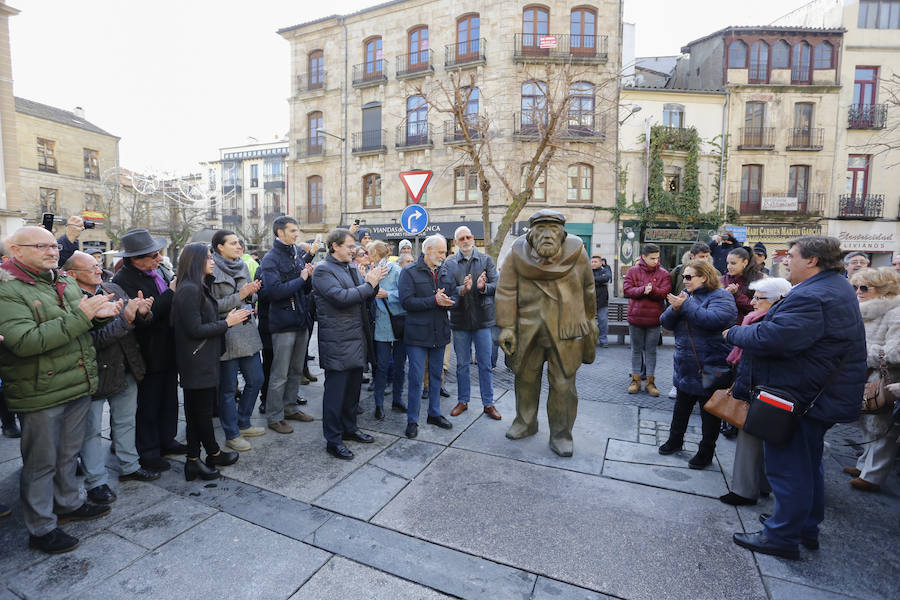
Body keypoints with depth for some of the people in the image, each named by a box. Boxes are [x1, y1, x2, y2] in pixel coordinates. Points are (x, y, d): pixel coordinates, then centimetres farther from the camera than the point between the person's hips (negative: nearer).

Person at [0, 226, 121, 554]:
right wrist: (81, 314, -27)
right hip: (40, 393, -6)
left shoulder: (65, 282, 8)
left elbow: (82, 327, 19)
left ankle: (69, 503, 40)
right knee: (42, 463, 9)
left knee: (68, 454, 22)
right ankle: (41, 529, 26)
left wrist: (99, 313, -4)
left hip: (79, 386, 7)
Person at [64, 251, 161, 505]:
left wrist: (142, 313, -15)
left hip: (126, 370, 6)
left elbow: (140, 323, 7)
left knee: (126, 422, 20)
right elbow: (91, 340, -27)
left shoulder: (114, 289, 3)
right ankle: (96, 483, 25)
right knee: (92, 430, 10)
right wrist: (125, 320, -32)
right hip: (95, 376, -6)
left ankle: (129, 467, 37)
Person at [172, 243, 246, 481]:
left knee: (196, 412, 14)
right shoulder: (189, 290, -17)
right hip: (197, 362, -10)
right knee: (203, 411, 7)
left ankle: (193, 462, 23)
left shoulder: (199, 288, 14)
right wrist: (227, 322, -13)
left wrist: (228, 318, 5)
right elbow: (195, 330, -20)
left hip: (204, 361, 10)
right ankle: (214, 455, 23)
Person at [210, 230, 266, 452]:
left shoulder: (243, 266, 10)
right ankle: (232, 435, 20)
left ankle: (243, 423, 32)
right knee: (228, 388, 5)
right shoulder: (211, 271, -10)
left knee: (256, 379, 13)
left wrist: (252, 292, -4)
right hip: (225, 333, -7)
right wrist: (239, 296, -20)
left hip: (247, 330, 7)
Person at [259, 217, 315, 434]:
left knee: (296, 370, 17)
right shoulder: (271, 259, -10)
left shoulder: (296, 255, 13)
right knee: (280, 374, 1)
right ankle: (274, 417, 14)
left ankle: (289, 407, 32)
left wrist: (310, 277, -3)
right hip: (283, 323, -8)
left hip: (300, 321, 8)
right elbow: (275, 291, -25)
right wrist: (301, 279, -15)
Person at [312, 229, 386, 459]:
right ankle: (333, 440, 14)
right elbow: (341, 297, -24)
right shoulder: (323, 270, -11)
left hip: (357, 338, 9)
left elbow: (364, 296, 15)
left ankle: (349, 428, 34)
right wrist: (368, 284, -16)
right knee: (336, 390, 1)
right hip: (337, 342, -8)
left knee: (353, 387, 18)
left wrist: (374, 281, -4)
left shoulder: (351, 268, 16)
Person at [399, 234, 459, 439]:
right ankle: (412, 420, 13)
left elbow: (455, 296, 8)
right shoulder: (409, 272, -8)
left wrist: (447, 301, -15)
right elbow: (406, 301, -18)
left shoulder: (445, 272, 10)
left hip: (440, 332, 6)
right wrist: (434, 301, -21)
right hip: (417, 334, -6)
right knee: (416, 378, -1)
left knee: (436, 375, 16)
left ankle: (434, 413, 31)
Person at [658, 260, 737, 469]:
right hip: (685, 366, 7)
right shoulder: (685, 295, 8)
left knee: (709, 411, 8)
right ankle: (675, 440, 36)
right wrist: (674, 309, -17)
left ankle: (706, 452, 22)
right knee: (681, 404, 20)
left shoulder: (720, 297, -11)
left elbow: (714, 319, -31)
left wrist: (686, 305, -25)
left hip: (710, 367, -6)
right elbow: (666, 323, 3)